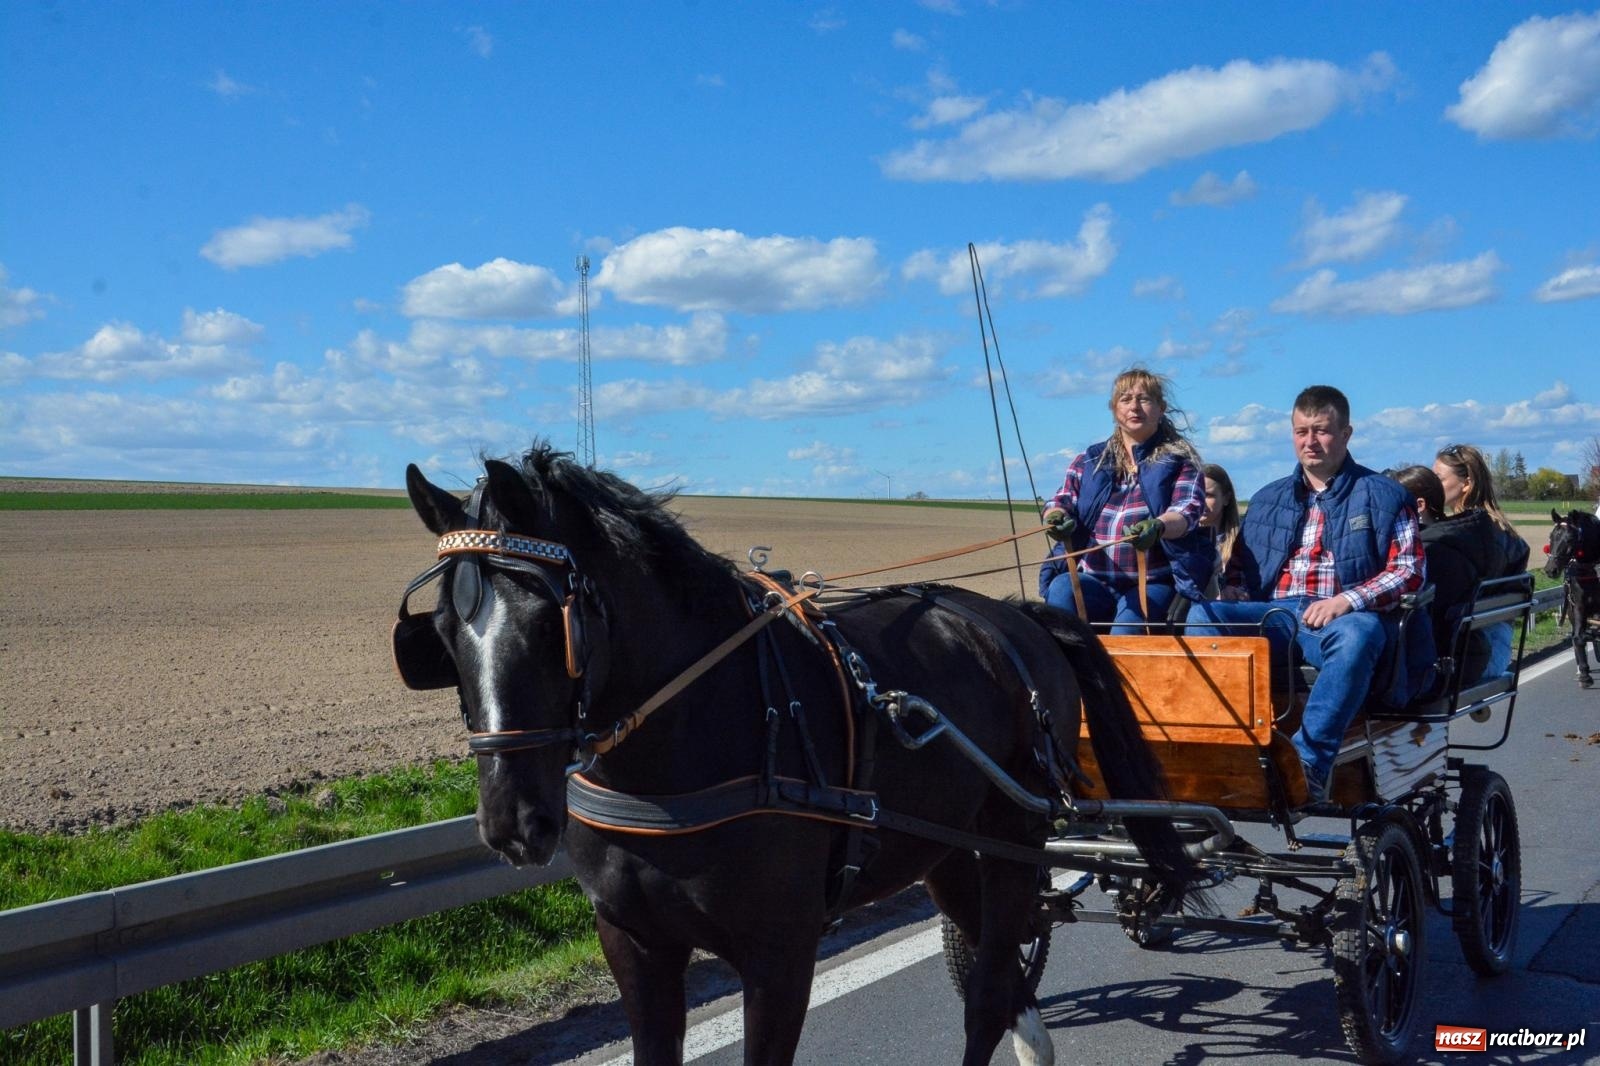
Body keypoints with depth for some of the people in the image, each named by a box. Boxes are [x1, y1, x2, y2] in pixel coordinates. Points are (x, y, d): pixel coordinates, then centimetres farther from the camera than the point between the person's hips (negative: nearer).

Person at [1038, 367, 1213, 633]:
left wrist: (1158, 527, -32)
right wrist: (1056, 517, -17)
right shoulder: (1089, 460, 17)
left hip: (1152, 583, -2)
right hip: (1093, 579, 3)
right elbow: (1062, 501, 11)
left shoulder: (1179, 460, 8)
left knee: (1130, 617, -34)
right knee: (1062, 589, -30)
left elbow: (1188, 512, -7)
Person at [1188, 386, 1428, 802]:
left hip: (1346, 618, -3)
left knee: (1359, 634, -40)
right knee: (1203, 616, -26)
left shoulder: (1384, 495, 12)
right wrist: (1232, 590, 2)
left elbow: (1410, 569, 1)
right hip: (1272, 614, 4)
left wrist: (1347, 600, -15)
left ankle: (1308, 760, -44)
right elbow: (1238, 564, 28)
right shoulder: (1268, 499, 25)